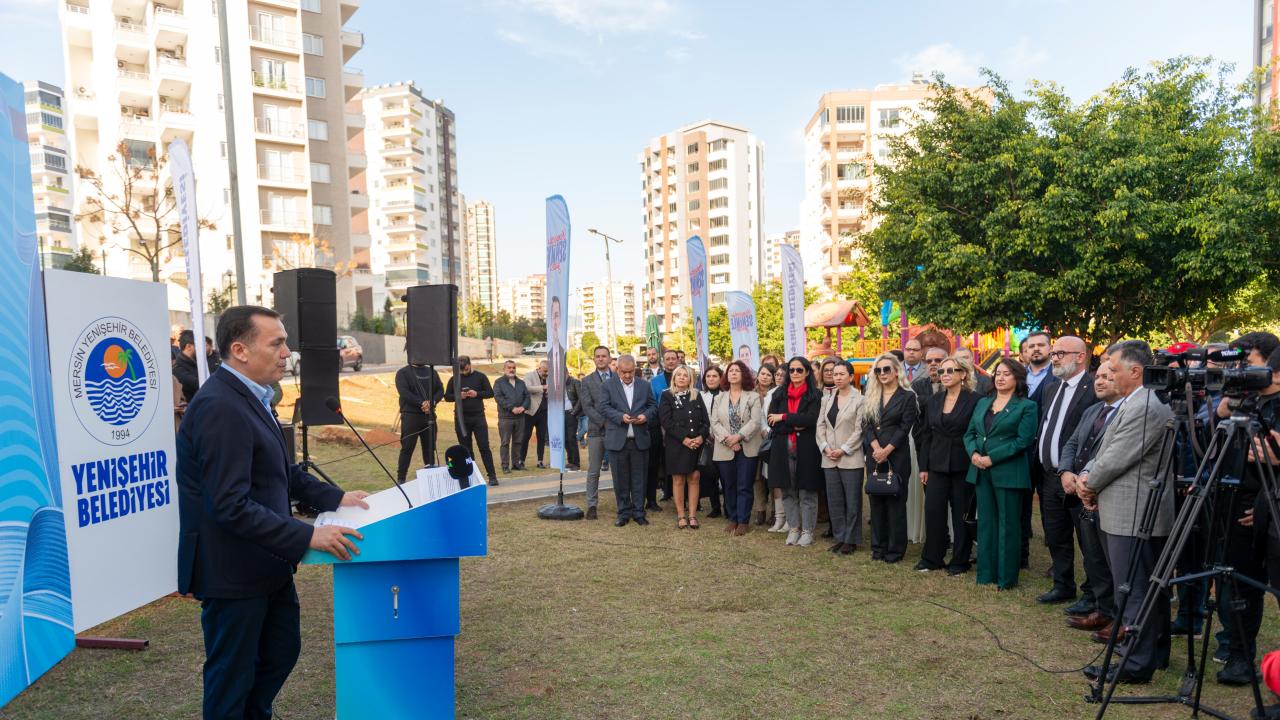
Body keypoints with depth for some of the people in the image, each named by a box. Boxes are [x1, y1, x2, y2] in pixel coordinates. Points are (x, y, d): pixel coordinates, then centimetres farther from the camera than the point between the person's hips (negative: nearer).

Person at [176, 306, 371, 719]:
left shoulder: (248, 396, 6)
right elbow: (231, 506, -30)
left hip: (265, 562, 9)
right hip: (233, 571, -9)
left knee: (282, 652, 23)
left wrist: (334, 497, 6)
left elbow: (282, 471, 15)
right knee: (232, 675, 11)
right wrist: (308, 537, -30)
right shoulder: (220, 407, -25)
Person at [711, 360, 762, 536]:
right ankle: (732, 519, 20)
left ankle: (743, 521, 7)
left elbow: (755, 421, -9)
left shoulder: (753, 397, 1)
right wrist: (727, 439, -13)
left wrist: (738, 436, -19)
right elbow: (714, 422, 1)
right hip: (725, 450, 3)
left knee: (744, 487, -1)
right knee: (728, 486, 9)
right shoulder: (720, 398, 11)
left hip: (747, 449, -3)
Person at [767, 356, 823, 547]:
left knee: (807, 492, 2)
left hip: (806, 450, -3)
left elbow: (811, 419, -15)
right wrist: (794, 426, -13)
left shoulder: (815, 395, 0)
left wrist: (784, 418, -11)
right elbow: (771, 422, 0)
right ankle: (794, 528, 20)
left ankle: (807, 531, 13)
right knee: (788, 491, 8)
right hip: (783, 449, 3)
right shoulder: (779, 394, 10)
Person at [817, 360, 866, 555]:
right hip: (830, 458, 5)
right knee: (834, 500, 10)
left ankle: (851, 540, 12)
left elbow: (859, 429, -9)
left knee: (852, 501, 2)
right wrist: (825, 447, -4)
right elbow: (821, 425, 9)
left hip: (851, 458, -5)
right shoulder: (827, 399, 12)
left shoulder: (859, 400, -5)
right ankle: (840, 537, 20)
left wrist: (843, 450, -13)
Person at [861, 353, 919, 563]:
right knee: (876, 501, 8)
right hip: (874, 455, 5)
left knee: (895, 501, 0)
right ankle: (878, 546, 17)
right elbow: (867, 424, 3)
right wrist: (876, 447, -12)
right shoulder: (872, 396, 12)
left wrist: (886, 450, -14)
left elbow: (904, 427, -8)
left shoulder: (907, 396, -1)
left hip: (897, 455, -4)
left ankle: (895, 549, 8)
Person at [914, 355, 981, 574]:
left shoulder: (974, 400, -7)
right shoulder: (933, 401, 8)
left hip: (963, 465, -4)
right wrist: (923, 467, 7)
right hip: (937, 464, 4)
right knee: (933, 510, 3)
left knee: (961, 513, 6)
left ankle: (960, 560, 20)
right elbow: (926, 435, 9)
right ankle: (932, 558, 16)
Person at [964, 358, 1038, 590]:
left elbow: (1023, 440, -12)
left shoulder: (1026, 406, -3)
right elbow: (969, 433, 13)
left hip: (1008, 472, -5)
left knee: (1008, 525, 3)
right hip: (981, 472, 5)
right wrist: (973, 453, -8)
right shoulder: (982, 403, 15)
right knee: (986, 523, 10)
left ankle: (1006, 577, 14)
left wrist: (992, 458, -17)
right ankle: (986, 573, 19)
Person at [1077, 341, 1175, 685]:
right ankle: (1155, 652, 31)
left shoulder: (1143, 407, -20)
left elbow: (1116, 459, -20)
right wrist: (1087, 476, 1)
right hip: (1144, 513, 11)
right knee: (1151, 588, 19)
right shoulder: (1139, 402, 14)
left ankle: (1135, 664, 5)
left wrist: (1089, 484, -3)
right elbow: (1105, 450, 15)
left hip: (1133, 515, -11)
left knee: (1133, 592, -3)